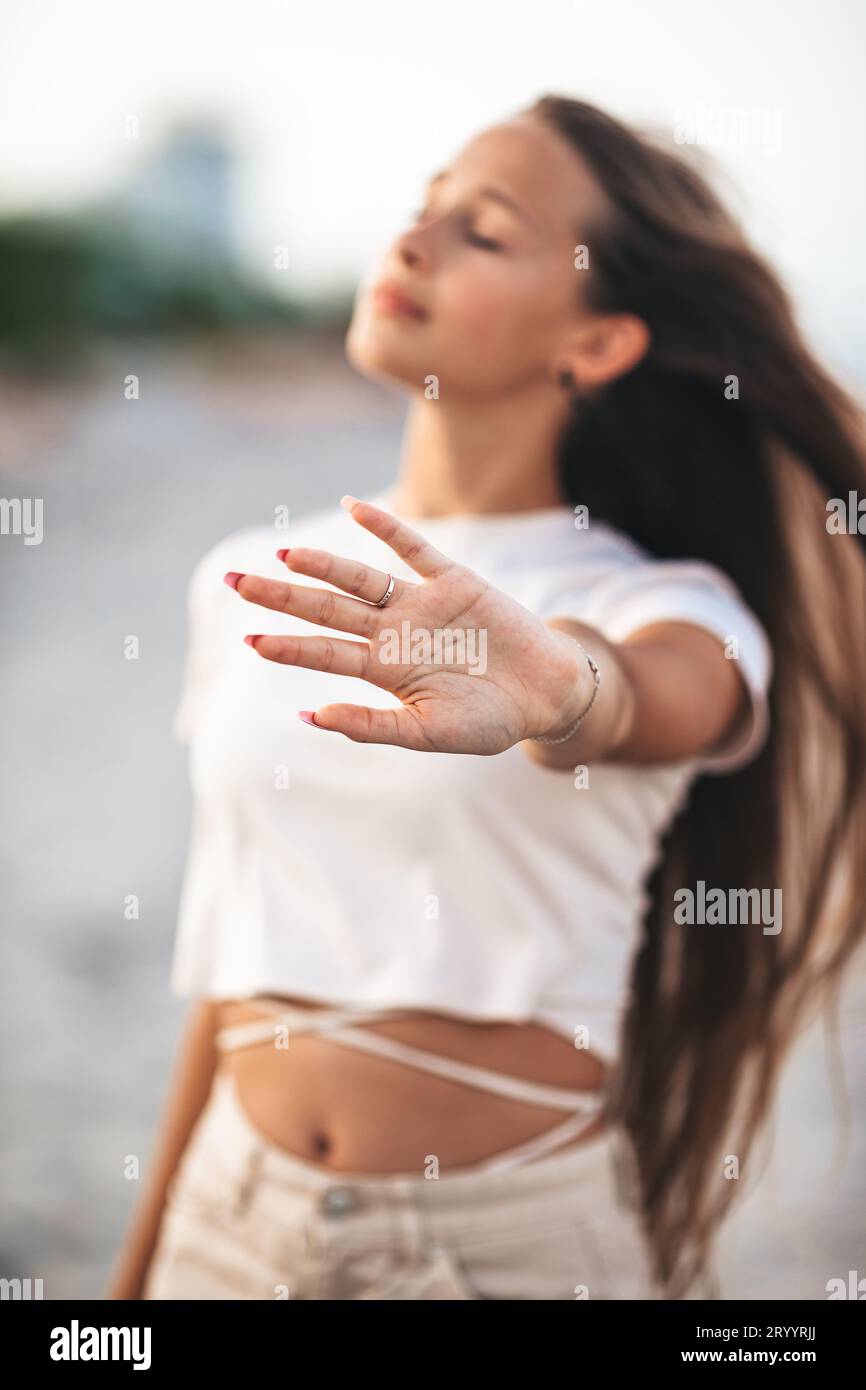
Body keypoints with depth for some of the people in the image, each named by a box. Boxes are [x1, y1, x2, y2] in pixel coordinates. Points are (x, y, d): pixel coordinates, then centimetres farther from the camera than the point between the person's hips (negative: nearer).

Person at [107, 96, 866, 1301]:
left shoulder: (668, 612, -8)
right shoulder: (247, 586, 5)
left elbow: (659, 702, -32)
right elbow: (234, 953, 10)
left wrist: (551, 686, -54)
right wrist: (143, 1259, 14)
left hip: (515, 1233, -3)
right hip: (233, 1212, 4)